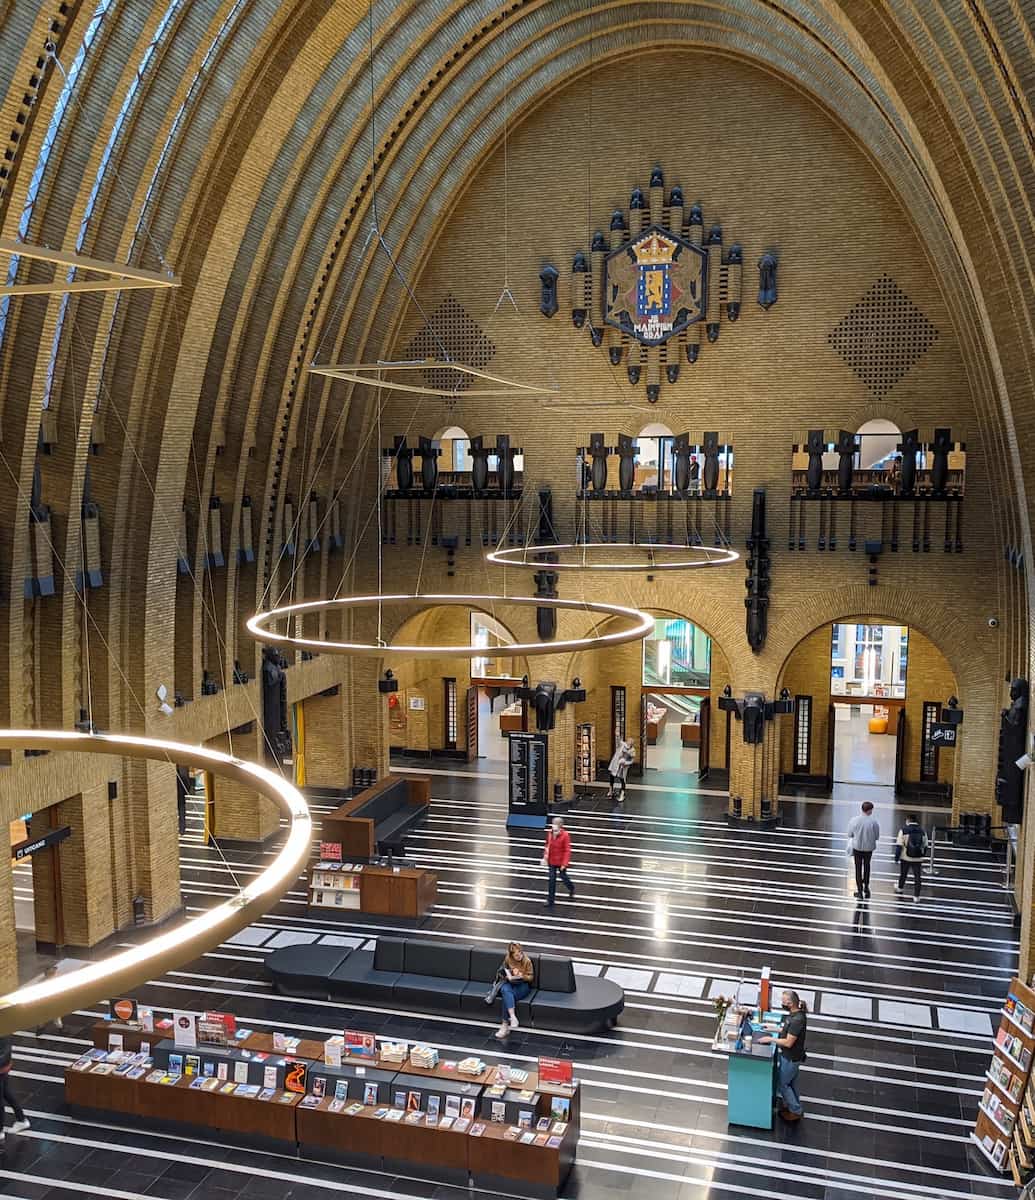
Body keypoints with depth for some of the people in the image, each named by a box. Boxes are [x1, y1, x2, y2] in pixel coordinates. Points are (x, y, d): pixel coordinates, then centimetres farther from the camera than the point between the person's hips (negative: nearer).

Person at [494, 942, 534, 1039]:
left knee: (507, 997, -31)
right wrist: (508, 977, -14)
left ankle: (505, 1025, -25)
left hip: (523, 985, -2)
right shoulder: (507, 960, 0)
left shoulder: (527, 961, -6)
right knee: (505, 990, -36)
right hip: (510, 983, 2)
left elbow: (530, 977, -1)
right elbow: (503, 974, 9)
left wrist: (522, 976, -22)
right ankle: (512, 1017, -48)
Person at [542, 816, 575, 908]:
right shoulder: (550, 833, -8)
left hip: (561, 861, -3)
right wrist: (545, 858, 3)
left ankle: (571, 889, 48)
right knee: (552, 880, 6)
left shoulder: (565, 835, -22)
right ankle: (550, 900, 15)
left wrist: (564, 864, -21)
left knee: (563, 876, 16)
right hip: (551, 861, 3)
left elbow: (567, 850, -19)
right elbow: (547, 846, 6)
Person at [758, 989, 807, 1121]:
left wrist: (770, 1039, -21)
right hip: (790, 1055, 9)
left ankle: (796, 1111, 24)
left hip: (791, 1058, -9)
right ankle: (793, 1106, 39)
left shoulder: (797, 1020, -33)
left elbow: (788, 1042, -29)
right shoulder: (795, 1013, -4)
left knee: (783, 1084, 9)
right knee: (791, 1083, 23)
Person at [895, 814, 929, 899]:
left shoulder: (904, 830, -9)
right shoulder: (922, 831, 2)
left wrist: (897, 856, -3)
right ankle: (916, 895, 8)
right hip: (918, 858, 1)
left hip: (906, 857, -1)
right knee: (917, 876, 8)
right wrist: (923, 855, 24)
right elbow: (925, 846, 9)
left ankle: (900, 887, 42)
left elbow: (899, 845, -11)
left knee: (903, 873, 20)